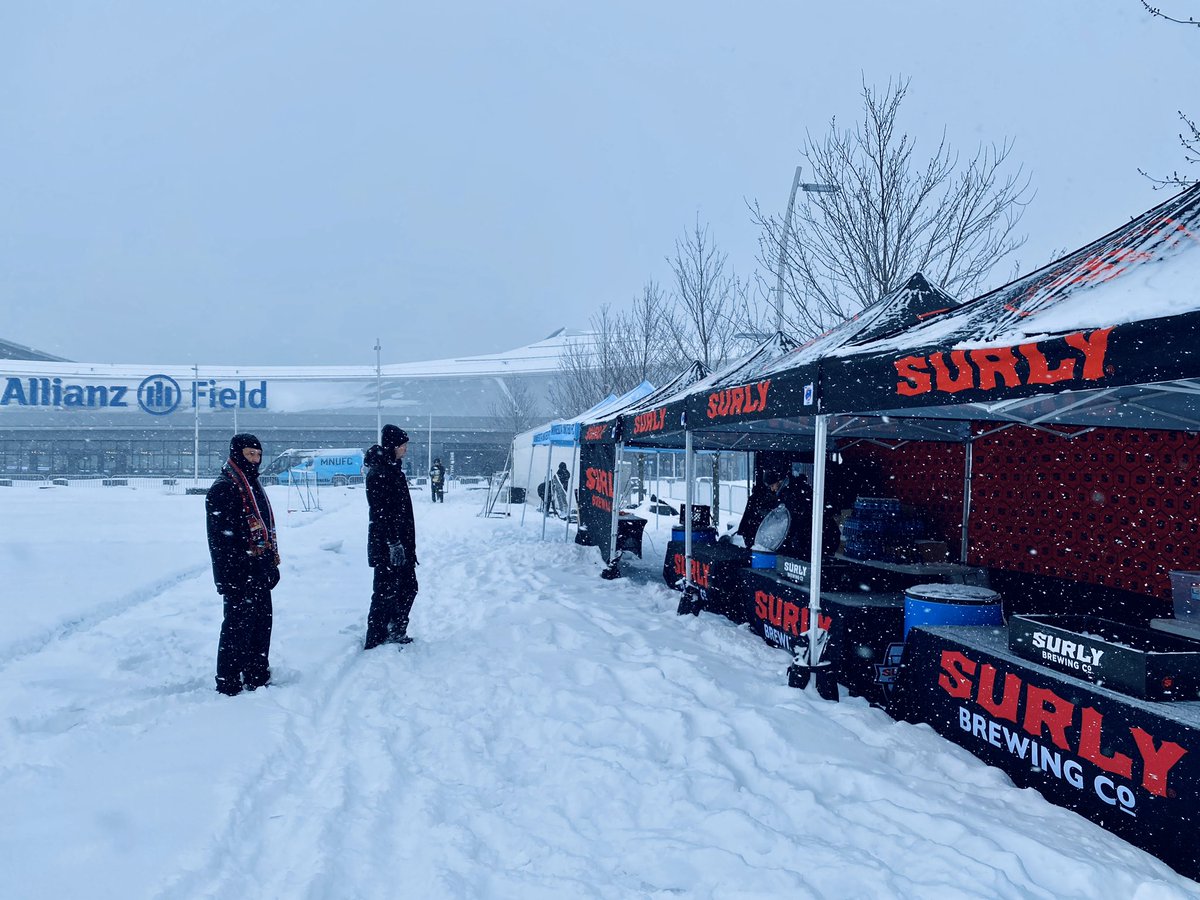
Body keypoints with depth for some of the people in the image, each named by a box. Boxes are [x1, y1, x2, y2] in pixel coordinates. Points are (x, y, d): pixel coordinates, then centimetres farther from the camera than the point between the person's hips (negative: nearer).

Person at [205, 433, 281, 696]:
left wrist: (272, 564, 21)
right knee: (238, 625, -4)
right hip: (239, 574, -10)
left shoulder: (253, 486, 17)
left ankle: (257, 677, 27)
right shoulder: (224, 488, -13)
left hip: (259, 571, 10)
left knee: (261, 623, 15)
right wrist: (229, 576, -22)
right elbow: (221, 537, -19)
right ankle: (228, 684, 5)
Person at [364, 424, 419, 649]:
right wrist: (394, 543, -24)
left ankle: (396, 634, 28)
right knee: (386, 592, -4)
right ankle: (375, 642, 4)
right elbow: (381, 513, -21)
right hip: (386, 545, -10)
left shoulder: (394, 469, 14)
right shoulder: (378, 473, -16)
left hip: (401, 542, 10)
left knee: (408, 587, 16)